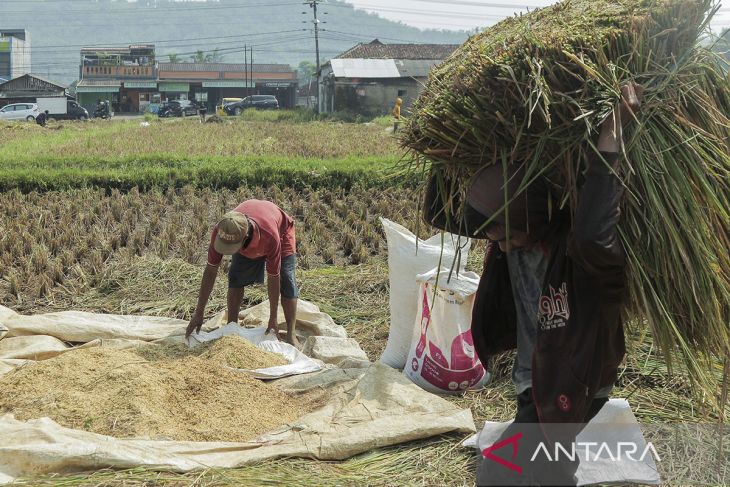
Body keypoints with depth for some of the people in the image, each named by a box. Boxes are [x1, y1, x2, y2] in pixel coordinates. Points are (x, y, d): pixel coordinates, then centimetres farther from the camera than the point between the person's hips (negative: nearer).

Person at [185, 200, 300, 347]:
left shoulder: (270, 236, -48)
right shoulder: (220, 231, -38)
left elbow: (273, 278, -36)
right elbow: (210, 271, -27)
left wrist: (273, 320, -29)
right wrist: (199, 313, -24)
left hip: (280, 229, -3)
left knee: (286, 280, -17)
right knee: (236, 277, -11)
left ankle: (291, 335, -15)